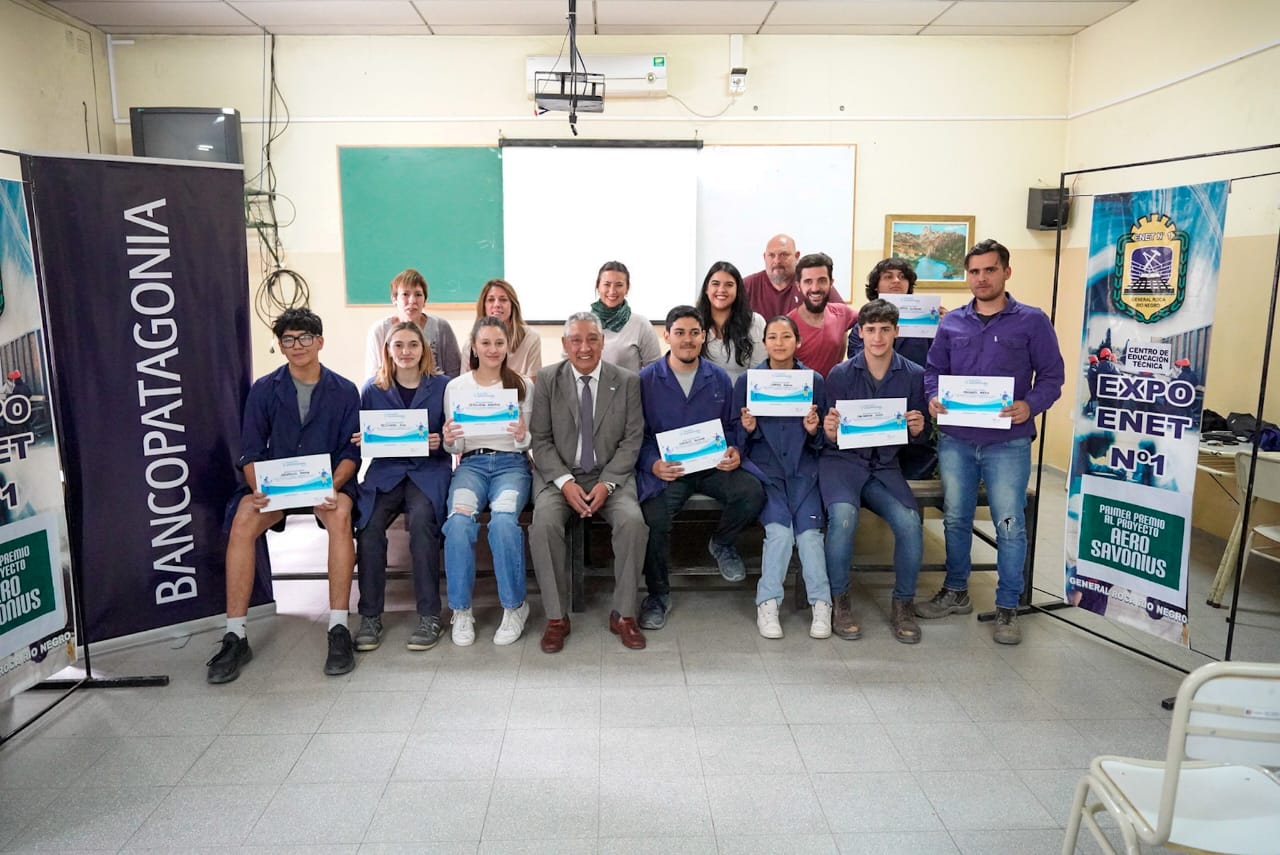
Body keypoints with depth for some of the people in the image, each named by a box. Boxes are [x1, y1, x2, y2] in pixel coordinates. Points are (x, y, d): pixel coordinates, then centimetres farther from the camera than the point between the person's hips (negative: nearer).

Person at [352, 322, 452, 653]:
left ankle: (429, 615, -22)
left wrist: (440, 442, -13)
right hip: (386, 469, 2)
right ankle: (370, 616, -15)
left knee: (420, 518, -32)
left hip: (429, 468, -2)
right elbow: (360, 435, 14)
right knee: (369, 524, -27)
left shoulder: (442, 386, 6)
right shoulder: (373, 389, 11)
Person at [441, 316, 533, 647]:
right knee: (459, 519, -31)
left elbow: (528, 444, 8)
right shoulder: (456, 387, 10)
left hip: (511, 463, -1)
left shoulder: (522, 385, 8)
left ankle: (515, 606, -14)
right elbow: (454, 448, 12)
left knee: (503, 520, -32)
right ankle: (461, 609, -14)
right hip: (471, 463, 1)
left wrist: (522, 437, -15)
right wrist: (449, 441, -12)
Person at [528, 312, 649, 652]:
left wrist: (606, 484, -14)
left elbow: (632, 440, 0)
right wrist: (565, 482, -16)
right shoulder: (547, 379, 2)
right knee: (544, 522, -29)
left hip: (611, 475, 0)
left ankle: (623, 614, -9)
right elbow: (540, 439, -1)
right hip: (559, 475, 0)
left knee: (633, 521, -27)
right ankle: (555, 617, -12)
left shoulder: (627, 381, 3)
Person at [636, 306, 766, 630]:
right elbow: (638, 435, 2)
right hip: (666, 468, -2)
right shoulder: (645, 380, 2)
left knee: (752, 492, -27)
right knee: (654, 517, -32)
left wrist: (733, 452, -7)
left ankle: (722, 544, 9)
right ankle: (658, 594, -3)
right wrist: (653, 464, -18)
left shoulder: (719, 378, 10)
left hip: (713, 465, 3)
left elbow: (729, 427, 15)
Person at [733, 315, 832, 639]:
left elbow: (821, 442, 11)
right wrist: (748, 429, -13)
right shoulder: (746, 381, 6)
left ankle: (821, 604, -8)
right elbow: (736, 436, 8)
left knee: (809, 529, -20)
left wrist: (813, 431, -10)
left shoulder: (814, 381, 9)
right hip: (763, 466, -1)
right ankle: (767, 603, -9)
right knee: (779, 529, -22)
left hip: (802, 467, 1)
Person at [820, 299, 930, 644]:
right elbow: (830, 440, 3)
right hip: (843, 461, -2)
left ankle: (902, 604, -1)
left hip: (885, 466, 2)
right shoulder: (840, 374, -1)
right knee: (843, 515, -32)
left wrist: (918, 430, -13)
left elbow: (921, 438, 10)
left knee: (910, 522, -26)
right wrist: (830, 432, -20)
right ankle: (839, 601, -10)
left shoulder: (914, 375, 3)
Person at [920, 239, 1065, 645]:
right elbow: (934, 370, 15)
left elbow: (1052, 375, 0)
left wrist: (1030, 405, -19)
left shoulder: (1032, 321, 0)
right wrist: (933, 398, -6)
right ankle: (955, 592, 29)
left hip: (1008, 442, -3)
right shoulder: (951, 323, 10)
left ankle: (1007, 607, 14)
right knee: (955, 519, 13)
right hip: (955, 440, 3)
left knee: (1010, 526, 0)